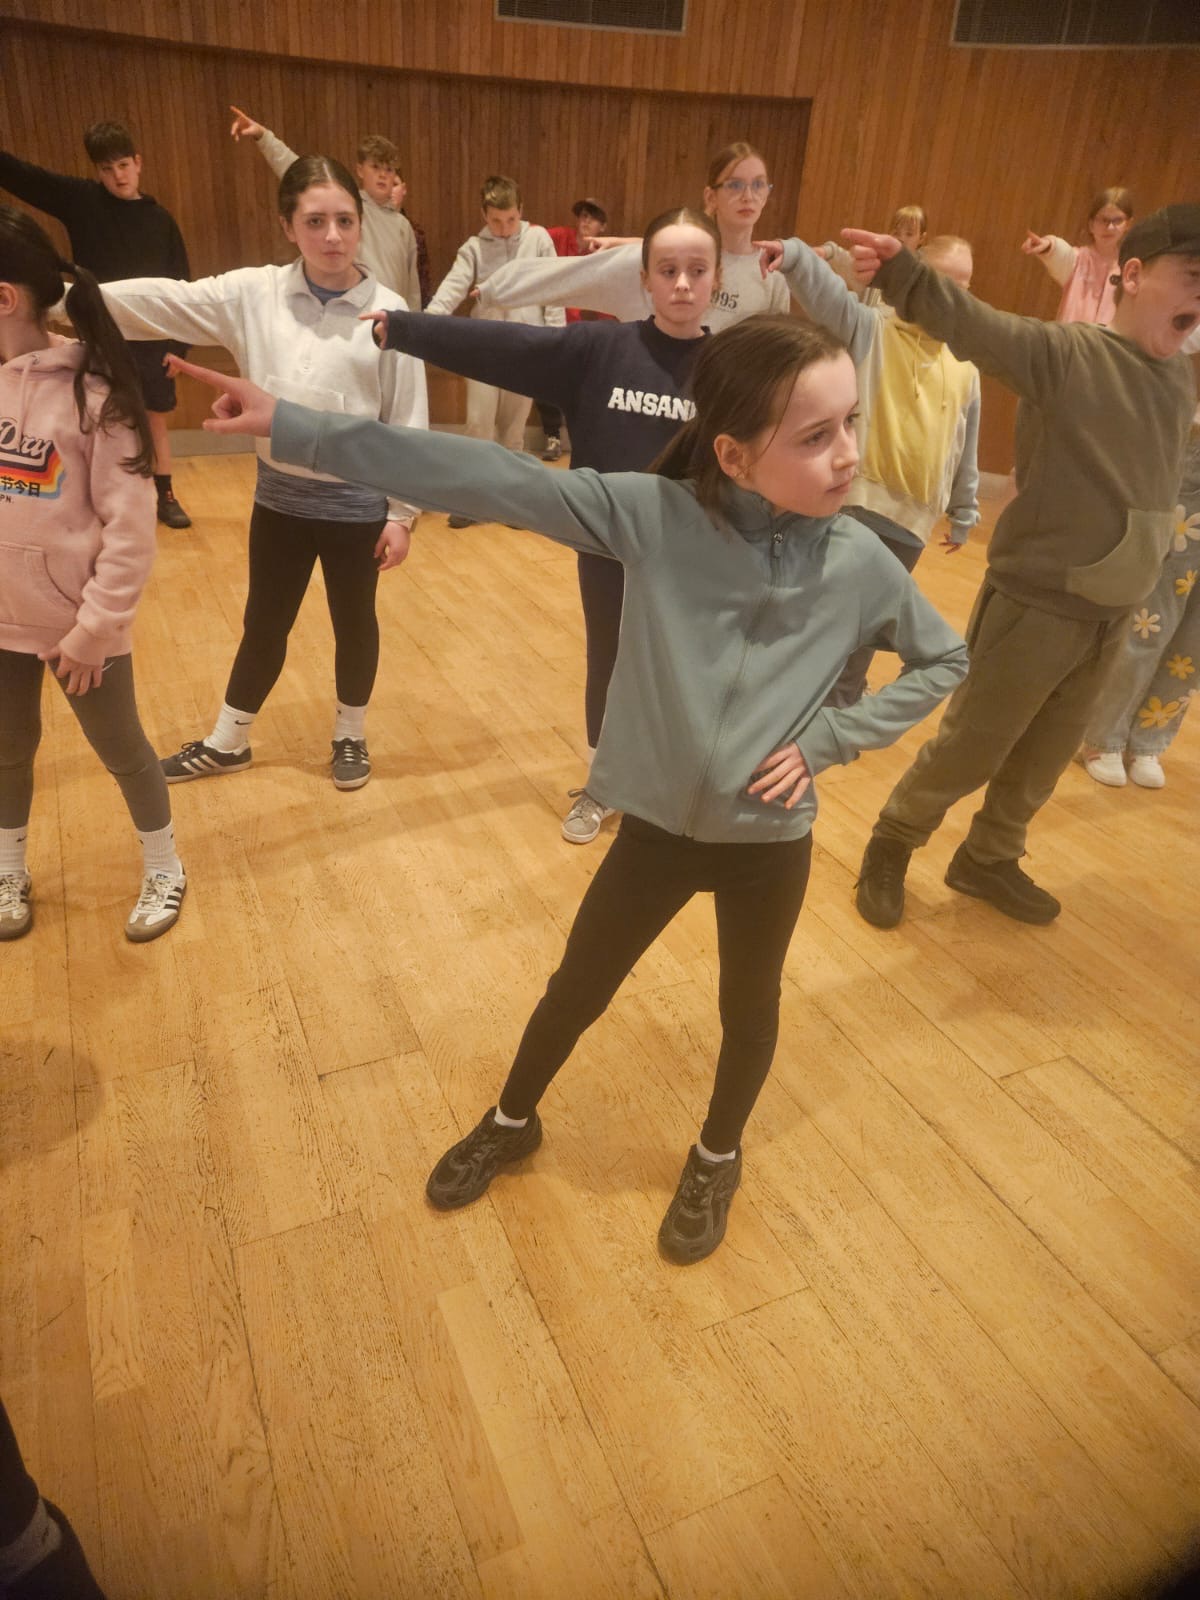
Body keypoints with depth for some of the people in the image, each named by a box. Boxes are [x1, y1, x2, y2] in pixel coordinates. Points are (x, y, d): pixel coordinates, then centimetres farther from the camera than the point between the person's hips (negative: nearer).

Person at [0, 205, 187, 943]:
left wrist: (95, 625, -17)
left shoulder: (90, 389, -15)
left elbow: (130, 523, -16)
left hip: (78, 621, -5)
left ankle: (165, 872, 33)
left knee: (122, 749, 11)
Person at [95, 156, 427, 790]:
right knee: (264, 623, 16)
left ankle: (350, 736, 38)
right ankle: (227, 743, 35)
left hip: (357, 502, -2)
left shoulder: (387, 311, -10)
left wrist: (402, 513, -7)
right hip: (280, 496, 3)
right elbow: (158, 302, -7)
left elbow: (408, 422, -7)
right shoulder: (253, 293, -4)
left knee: (353, 621, 15)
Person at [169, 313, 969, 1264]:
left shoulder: (859, 563, -12)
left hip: (771, 841, 1)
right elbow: (499, 481, -22)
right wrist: (295, 428, -25)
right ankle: (512, 1123, 49)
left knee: (749, 1007, 21)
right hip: (657, 824, 0)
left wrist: (831, 737, -9)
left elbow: (945, 661, 4)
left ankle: (718, 1160, 51)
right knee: (578, 990, 19)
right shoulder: (655, 513, -17)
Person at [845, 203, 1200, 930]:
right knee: (970, 748, 5)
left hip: (1111, 614, 7)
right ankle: (891, 846, 28)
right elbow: (971, 323, -30)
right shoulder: (1062, 352, -15)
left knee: (1043, 760, 18)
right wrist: (902, 270, -45)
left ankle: (988, 860, 39)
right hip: (1035, 603, -6)